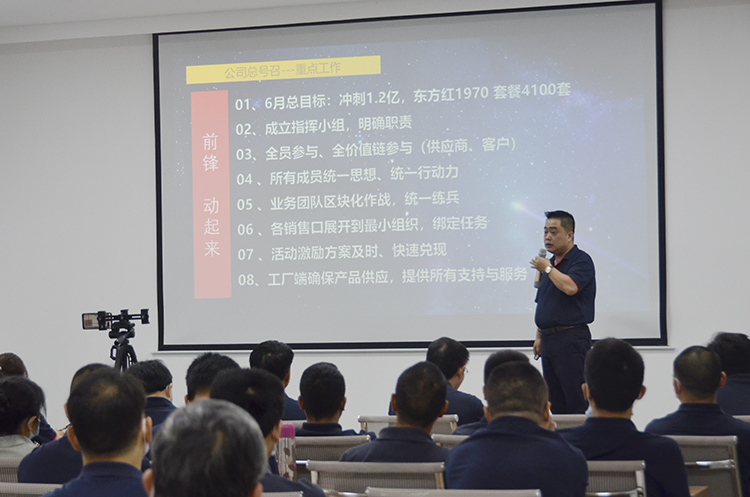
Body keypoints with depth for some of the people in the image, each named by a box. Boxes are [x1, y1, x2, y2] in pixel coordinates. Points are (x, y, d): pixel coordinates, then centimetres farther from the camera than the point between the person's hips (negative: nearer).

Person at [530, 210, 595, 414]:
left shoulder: (581, 260, -6)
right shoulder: (550, 263, 19)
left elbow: (570, 287, -25)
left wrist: (548, 268, -11)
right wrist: (539, 336, 16)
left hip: (571, 338, -8)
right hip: (549, 339, 9)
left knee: (576, 403, -11)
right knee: (554, 403, 8)